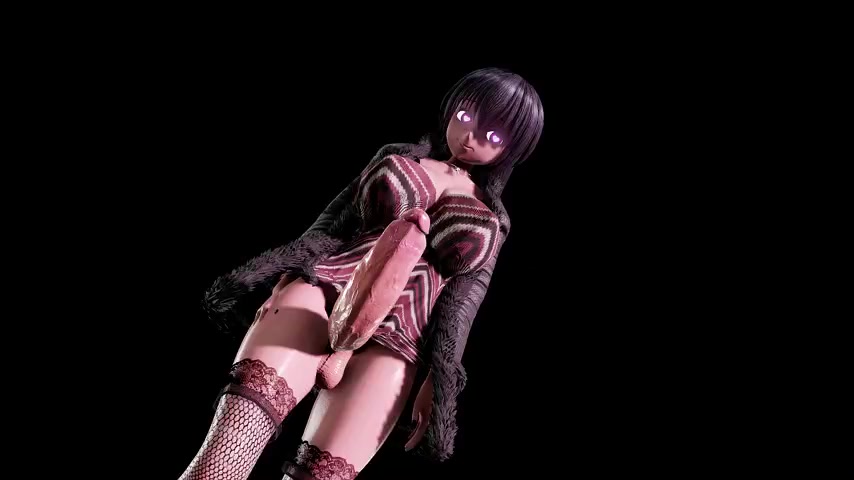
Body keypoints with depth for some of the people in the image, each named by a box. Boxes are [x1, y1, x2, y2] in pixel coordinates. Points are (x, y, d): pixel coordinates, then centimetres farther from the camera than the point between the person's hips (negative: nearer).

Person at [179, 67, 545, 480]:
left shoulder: (493, 220, 21)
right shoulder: (396, 157, 24)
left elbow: (464, 299, 9)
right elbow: (333, 221, 15)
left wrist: (437, 379, -5)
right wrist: (288, 273, -3)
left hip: (400, 336, 0)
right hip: (328, 283, 1)